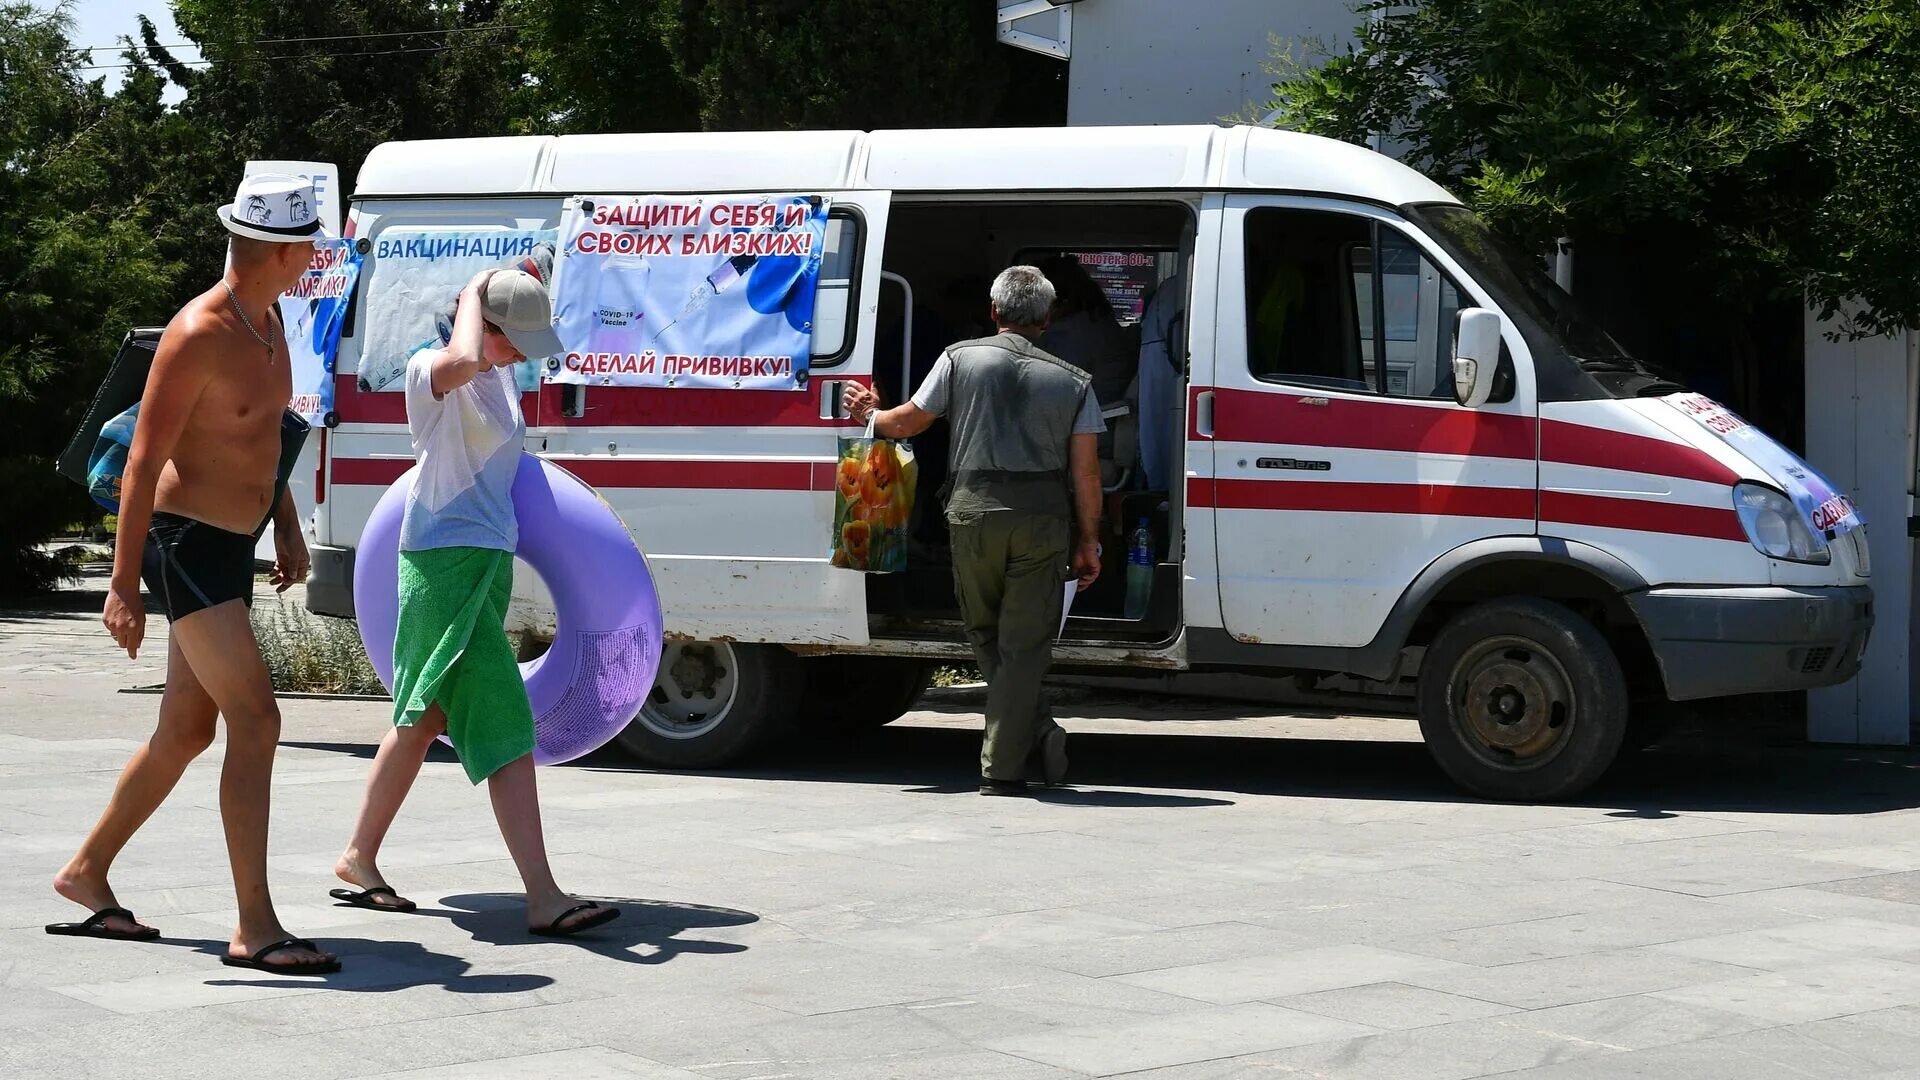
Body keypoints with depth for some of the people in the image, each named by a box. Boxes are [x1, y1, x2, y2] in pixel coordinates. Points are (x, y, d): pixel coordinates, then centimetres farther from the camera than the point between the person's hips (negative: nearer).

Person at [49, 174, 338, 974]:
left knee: (185, 732, 15)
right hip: (185, 547, -9)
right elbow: (142, 464, -19)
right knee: (256, 721, -14)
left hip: (232, 551, 9)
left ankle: (86, 875, 31)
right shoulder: (197, 336, -19)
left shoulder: (266, 323, 9)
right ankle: (254, 929, -13)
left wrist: (286, 524, 21)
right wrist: (124, 586, -20)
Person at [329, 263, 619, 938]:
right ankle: (544, 896, -16)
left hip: (490, 557, 9)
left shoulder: (501, 377, 15)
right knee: (503, 722, -13)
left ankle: (359, 860, 26)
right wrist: (474, 293, -21)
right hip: (446, 559, -9)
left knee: (427, 717, 15)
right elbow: (462, 360, -38)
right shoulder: (428, 372, -12)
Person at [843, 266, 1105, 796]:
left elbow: (907, 421, 16)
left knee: (984, 634, 18)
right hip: (1043, 517, 0)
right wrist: (1088, 542, 13)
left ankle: (1035, 731, 6)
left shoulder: (961, 358, 6)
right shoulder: (1072, 380, 7)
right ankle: (1003, 768, 1)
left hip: (974, 511, 0)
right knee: (1023, 644, 4)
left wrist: (868, 413, 37)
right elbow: (1085, 472, 4)